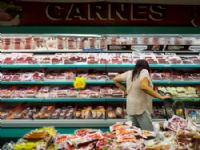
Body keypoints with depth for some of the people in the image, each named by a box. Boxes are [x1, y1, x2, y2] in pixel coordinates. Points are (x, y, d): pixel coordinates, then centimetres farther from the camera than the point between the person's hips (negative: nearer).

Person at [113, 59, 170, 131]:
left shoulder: (129, 73, 5)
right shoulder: (144, 71, -13)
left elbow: (115, 79, 15)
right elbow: (144, 87, -30)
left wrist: (125, 90, 18)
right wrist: (161, 97, -27)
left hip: (130, 108, 8)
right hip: (141, 108, -8)